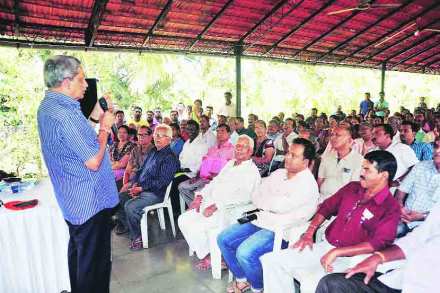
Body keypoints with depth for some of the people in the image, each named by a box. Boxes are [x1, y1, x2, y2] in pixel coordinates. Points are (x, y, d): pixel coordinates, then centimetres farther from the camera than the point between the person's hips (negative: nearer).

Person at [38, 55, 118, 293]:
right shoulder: (64, 115, -26)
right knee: (95, 264, 6)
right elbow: (93, 162, -24)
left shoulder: (48, 107, 7)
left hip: (74, 200, 10)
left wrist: (97, 117, 7)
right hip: (90, 201, -10)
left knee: (79, 254, 26)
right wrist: (105, 126, -13)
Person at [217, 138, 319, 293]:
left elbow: (281, 206, -23)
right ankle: (242, 279, 20)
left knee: (245, 252, -27)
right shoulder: (278, 173, 11)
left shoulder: (307, 184, -14)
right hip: (261, 221, 8)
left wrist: (264, 201, -5)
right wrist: (272, 203, -9)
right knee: (223, 239, 3)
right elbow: (256, 196, 9)